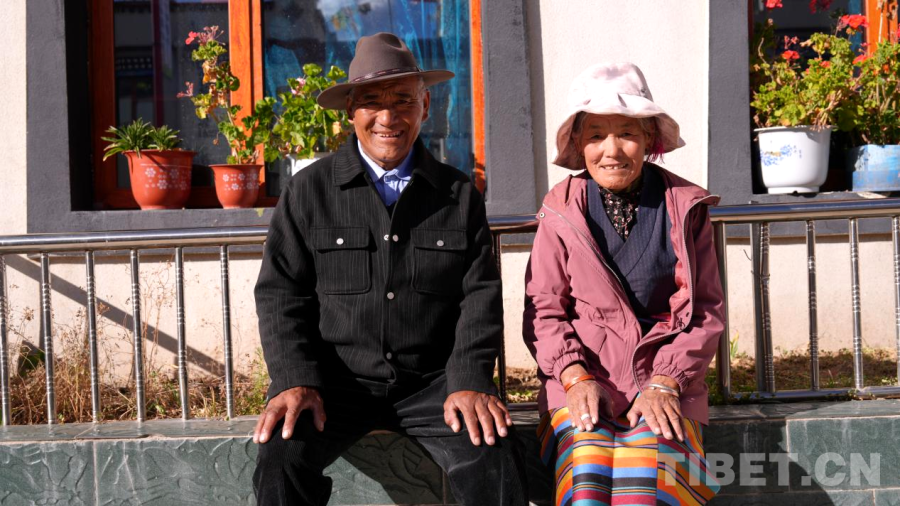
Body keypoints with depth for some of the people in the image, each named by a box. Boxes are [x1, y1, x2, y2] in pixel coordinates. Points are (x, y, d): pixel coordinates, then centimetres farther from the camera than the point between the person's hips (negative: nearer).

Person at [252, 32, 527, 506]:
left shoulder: (459, 194, 9)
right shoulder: (309, 191, 5)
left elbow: (480, 294, 4)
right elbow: (280, 293, 3)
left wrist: (469, 381, -10)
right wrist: (295, 380, -11)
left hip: (433, 381, 1)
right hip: (336, 379, 0)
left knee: (495, 458, -25)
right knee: (281, 458, -27)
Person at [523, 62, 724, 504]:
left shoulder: (684, 207, 6)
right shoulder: (561, 213, 5)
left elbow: (707, 310, 5)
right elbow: (543, 309, 5)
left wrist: (664, 383, -9)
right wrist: (576, 377, -12)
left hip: (666, 380, 0)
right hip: (581, 381, 0)